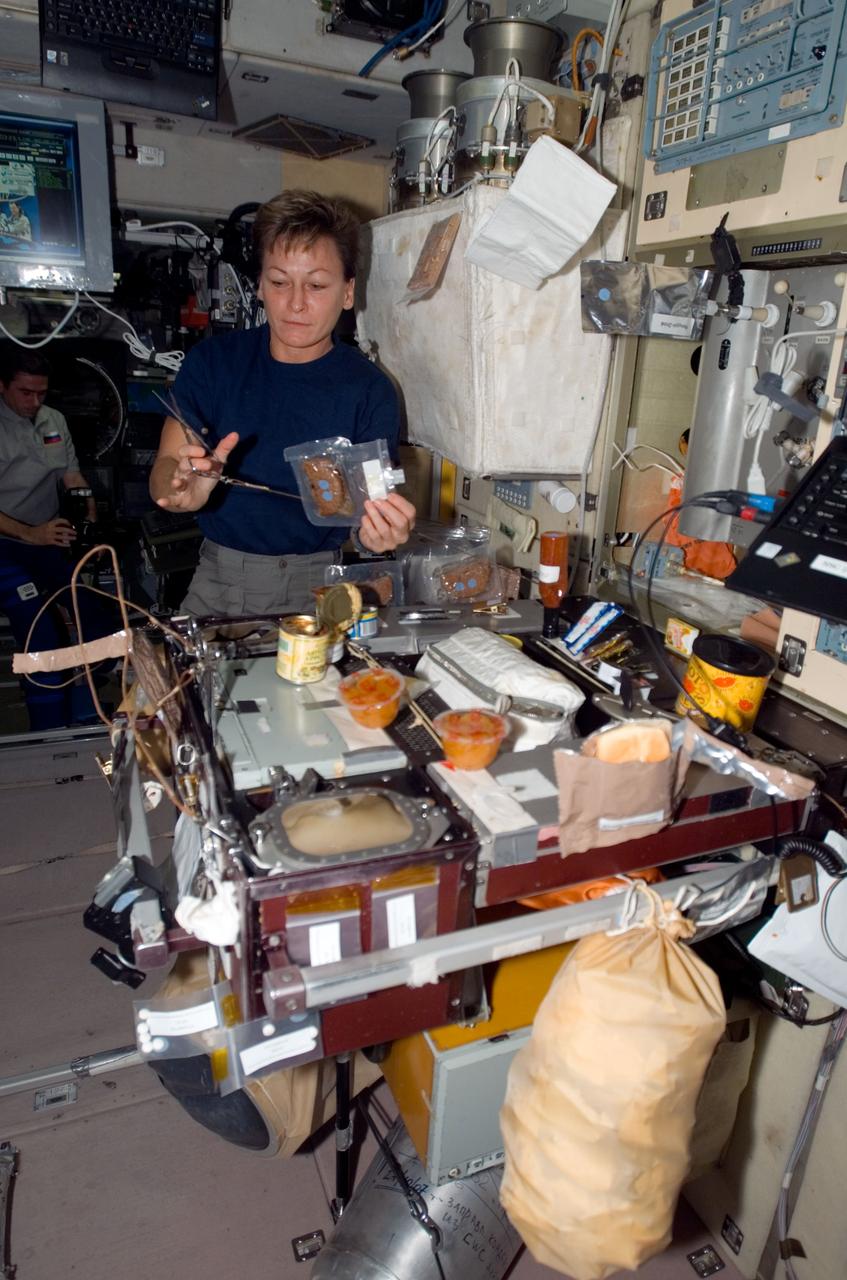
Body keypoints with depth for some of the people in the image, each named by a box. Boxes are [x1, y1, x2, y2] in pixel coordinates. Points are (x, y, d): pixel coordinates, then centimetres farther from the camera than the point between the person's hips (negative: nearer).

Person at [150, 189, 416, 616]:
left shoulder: (370, 391, -4)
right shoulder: (213, 361, 2)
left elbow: (364, 519, -8)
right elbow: (162, 475, -4)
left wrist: (376, 532, -32)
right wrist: (185, 489, -27)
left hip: (316, 588, -2)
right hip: (217, 582, 2)